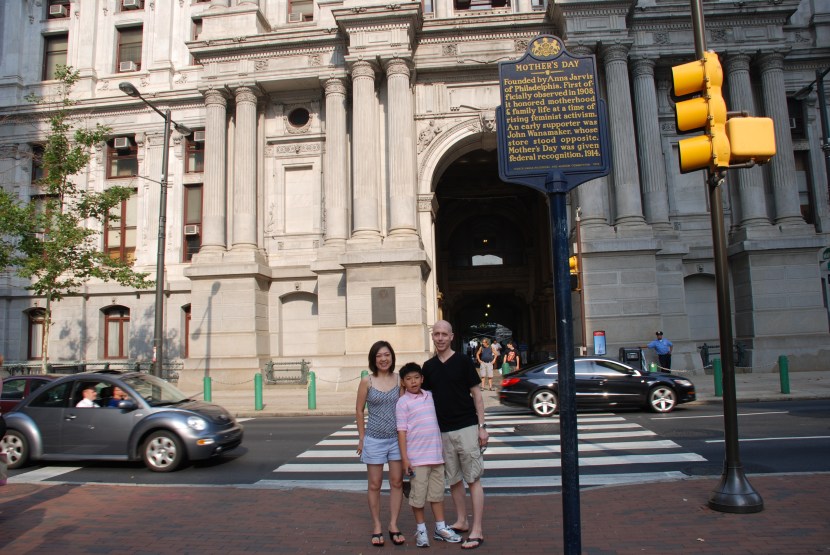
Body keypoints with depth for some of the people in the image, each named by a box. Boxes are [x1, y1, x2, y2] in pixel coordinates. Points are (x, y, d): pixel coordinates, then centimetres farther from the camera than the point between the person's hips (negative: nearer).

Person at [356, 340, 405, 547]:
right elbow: (359, 411, 1)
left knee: (397, 482, 7)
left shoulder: (399, 380, 0)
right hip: (374, 439, -2)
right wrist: (361, 438, 1)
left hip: (397, 438, 2)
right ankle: (377, 527, 20)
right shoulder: (367, 382, -4)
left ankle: (393, 525, 20)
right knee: (375, 485, 7)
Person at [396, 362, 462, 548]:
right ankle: (421, 529, 21)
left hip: (436, 454, 5)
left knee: (437, 492, 13)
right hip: (417, 457, -5)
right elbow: (402, 431, -9)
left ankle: (440, 528, 25)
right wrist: (404, 458, -13)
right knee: (418, 494, 4)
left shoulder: (430, 396, 8)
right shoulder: (403, 403, -8)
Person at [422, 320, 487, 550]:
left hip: (466, 427, -4)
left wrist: (482, 426, -7)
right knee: (453, 479, 13)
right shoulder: (428, 366, 8)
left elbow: (476, 394, -2)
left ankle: (477, 530, 2)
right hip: (442, 431, 4)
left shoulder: (463, 361, -4)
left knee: (473, 479, -2)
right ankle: (461, 522, 27)